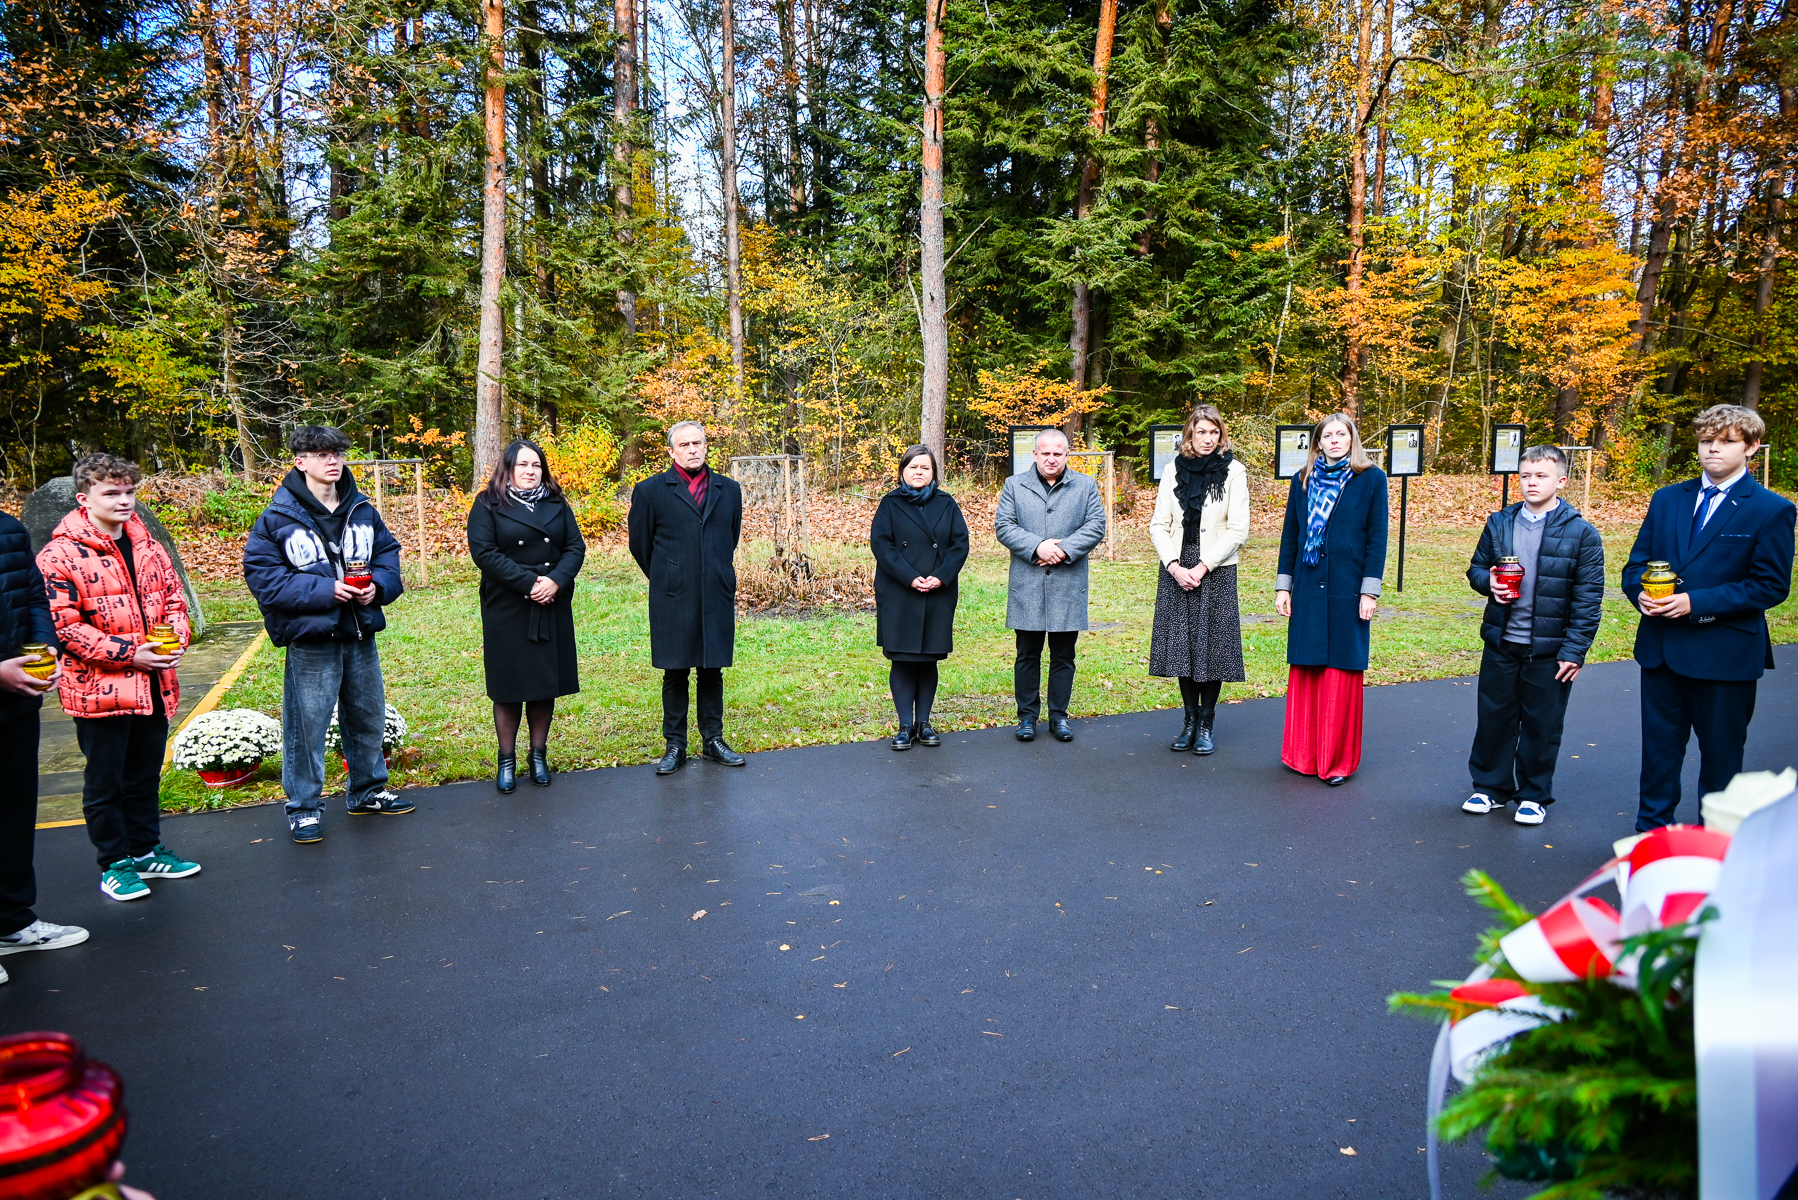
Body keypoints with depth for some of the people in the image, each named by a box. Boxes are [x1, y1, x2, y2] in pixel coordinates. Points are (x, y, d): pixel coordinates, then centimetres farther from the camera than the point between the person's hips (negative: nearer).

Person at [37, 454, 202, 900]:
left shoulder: (147, 546, 9)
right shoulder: (60, 556, -11)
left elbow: (174, 598, 16)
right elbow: (62, 626, -14)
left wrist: (177, 637, -4)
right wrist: (128, 653, -19)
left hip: (153, 685, 6)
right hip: (99, 689, -6)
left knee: (146, 775, 17)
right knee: (105, 780, 7)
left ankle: (146, 850, 31)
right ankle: (115, 863, 20)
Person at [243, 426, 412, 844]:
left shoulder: (362, 510, 6)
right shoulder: (278, 517, -8)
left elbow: (388, 552, 13)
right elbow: (262, 574, -11)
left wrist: (379, 585, -8)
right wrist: (325, 589, -20)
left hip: (360, 635, 5)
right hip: (311, 640, -5)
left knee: (368, 717, 17)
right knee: (307, 726, 1)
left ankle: (367, 790, 35)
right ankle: (304, 806, 17)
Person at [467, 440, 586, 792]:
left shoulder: (556, 505, 11)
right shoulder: (488, 505, 0)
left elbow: (575, 547, 3)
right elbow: (484, 552, -11)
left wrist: (555, 580, -16)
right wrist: (529, 582, -18)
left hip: (552, 609, 3)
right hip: (506, 609, -3)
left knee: (547, 682, 6)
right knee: (508, 685, 2)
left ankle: (539, 756, 19)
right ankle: (507, 760, 14)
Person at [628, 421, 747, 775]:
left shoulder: (729, 490, 10)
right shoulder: (650, 490, 2)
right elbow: (640, 544, 8)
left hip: (717, 597, 2)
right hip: (673, 600, -2)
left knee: (712, 670, 9)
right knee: (675, 673, 4)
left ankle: (713, 740, 21)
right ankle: (674, 745, 14)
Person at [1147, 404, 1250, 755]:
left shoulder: (1233, 471, -1)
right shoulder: (1173, 471, 7)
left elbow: (1238, 529, -5)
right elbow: (1159, 524, 6)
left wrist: (1202, 567, -12)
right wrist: (1174, 566, -8)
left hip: (1216, 571, -3)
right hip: (1176, 570, 3)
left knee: (1212, 644, -1)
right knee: (1181, 644, 5)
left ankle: (1207, 722, 11)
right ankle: (1190, 719, 17)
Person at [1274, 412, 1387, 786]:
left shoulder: (1371, 480, 1)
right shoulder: (1303, 480, 9)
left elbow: (1377, 539, -1)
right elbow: (1290, 536, 11)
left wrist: (1369, 591, -7)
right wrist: (1283, 586, 7)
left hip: (1347, 591, -3)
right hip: (1308, 590, 3)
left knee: (1342, 674, 2)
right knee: (1304, 671, 6)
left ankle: (1338, 760, 12)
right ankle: (1303, 754, 17)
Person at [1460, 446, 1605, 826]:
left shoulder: (1581, 533, -7)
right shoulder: (1499, 523, 4)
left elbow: (1588, 599, -7)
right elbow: (1476, 567, 14)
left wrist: (1574, 650, -11)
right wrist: (1489, 582, -10)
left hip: (1549, 650, -3)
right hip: (1501, 644, 3)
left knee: (1542, 725, 8)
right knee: (1494, 718, 11)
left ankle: (1534, 795, 24)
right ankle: (1491, 787, 27)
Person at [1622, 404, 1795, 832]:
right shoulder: (1667, 499, 9)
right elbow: (1636, 563, 11)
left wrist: (1696, 602, -19)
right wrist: (1641, 593, -11)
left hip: (1725, 655, -4)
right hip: (1661, 648, 4)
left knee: (1720, 757, 9)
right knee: (1658, 750, 13)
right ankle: (1651, 834, 26)